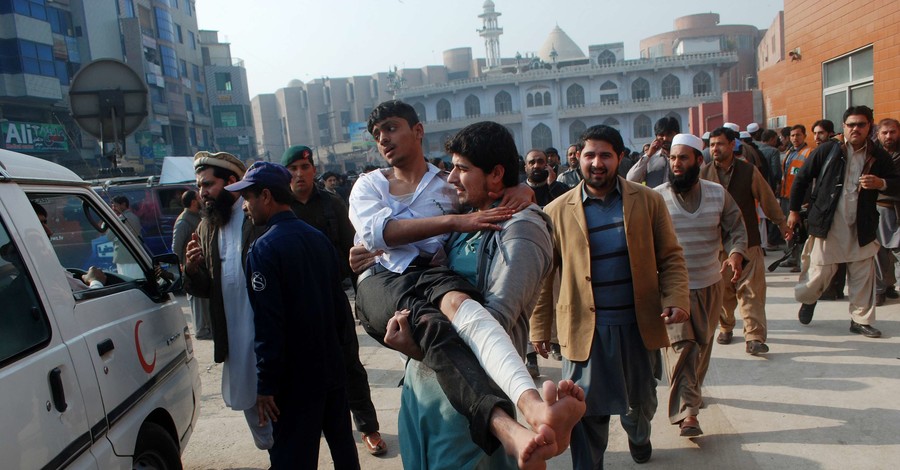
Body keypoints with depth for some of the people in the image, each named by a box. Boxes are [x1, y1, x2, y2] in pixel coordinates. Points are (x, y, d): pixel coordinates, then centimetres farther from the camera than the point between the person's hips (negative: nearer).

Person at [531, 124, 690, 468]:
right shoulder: (557, 211, -3)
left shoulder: (648, 201, 0)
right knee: (587, 413, 2)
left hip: (639, 325, 2)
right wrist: (540, 327, 0)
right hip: (585, 329, -2)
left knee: (642, 400, 23)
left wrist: (676, 299, -14)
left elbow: (670, 257, 3)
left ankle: (639, 437, 55)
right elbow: (544, 275, 1)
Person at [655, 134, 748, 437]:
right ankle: (687, 412, -9)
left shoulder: (719, 194, 1)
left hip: (709, 284, 4)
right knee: (679, 344, -12)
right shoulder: (657, 197, -7)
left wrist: (736, 254, -14)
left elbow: (736, 230, 6)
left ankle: (692, 391, 41)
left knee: (703, 343, 17)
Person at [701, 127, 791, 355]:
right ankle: (726, 327, 28)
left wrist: (782, 224, 12)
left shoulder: (749, 171, -1)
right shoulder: (704, 173, 0)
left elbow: (767, 199, 7)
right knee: (721, 290, 9)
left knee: (751, 290, -4)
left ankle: (754, 337, -2)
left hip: (747, 242, -1)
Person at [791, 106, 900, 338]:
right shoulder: (827, 150, -3)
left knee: (863, 275, 6)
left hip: (861, 227, 3)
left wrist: (881, 183, -15)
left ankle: (861, 320, 20)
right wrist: (794, 210, 4)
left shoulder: (879, 156, 5)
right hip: (828, 224, -3)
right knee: (820, 269, 1)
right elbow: (802, 178, 3)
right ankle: (807, 298, 31)